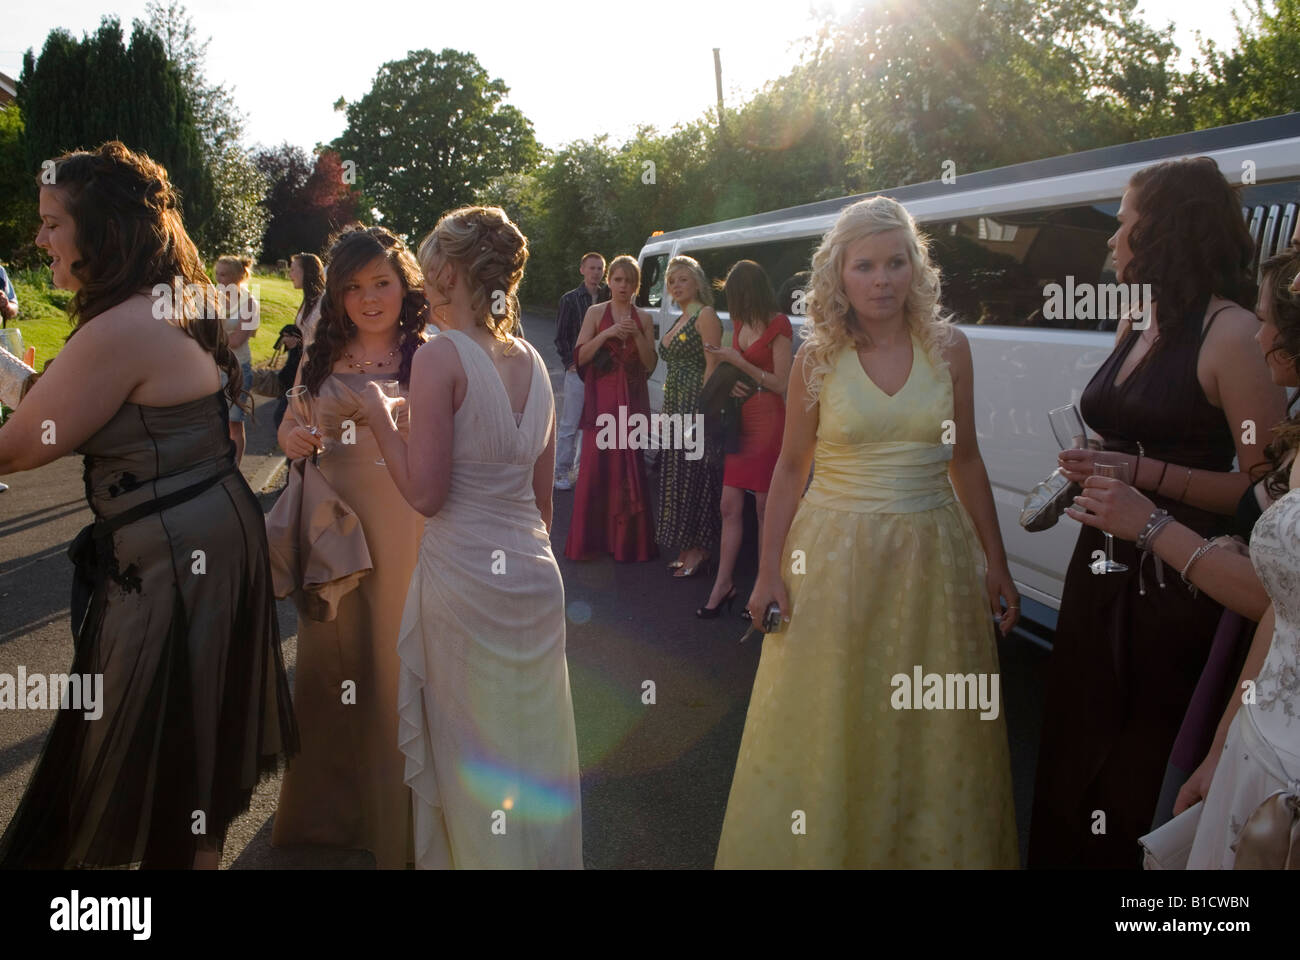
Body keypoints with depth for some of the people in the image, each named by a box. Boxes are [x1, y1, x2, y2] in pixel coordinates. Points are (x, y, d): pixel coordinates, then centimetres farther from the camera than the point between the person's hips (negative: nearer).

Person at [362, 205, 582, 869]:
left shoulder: (440, 355, -14)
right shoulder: (531, 360, 5)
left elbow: (425, 493, -17)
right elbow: (542, 494, 11)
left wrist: (380, 418, -5)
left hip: (464, 578, -6)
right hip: (536, 573, 6)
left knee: (469, 753, 12)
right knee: (532, 749, 20)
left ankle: (477, 855, 27)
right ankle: (545, 855, 35)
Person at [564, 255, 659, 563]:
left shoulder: (643, 319, 11)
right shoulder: (596, 313, 6)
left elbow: (650, 365, 6)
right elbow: (580, 356, -2)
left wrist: (638, 336, -9)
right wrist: (607, 334, -14)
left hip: (632, 401, 2)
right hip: (601, 401, -1)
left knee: (630, 466, -2)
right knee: (596, 465, -7)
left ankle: (627, 539, 6)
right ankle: (590, 539, 0)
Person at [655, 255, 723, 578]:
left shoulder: (705, 316, -7)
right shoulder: (678, 322, 20)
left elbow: (712, 366, -15)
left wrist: (702, 405, -21)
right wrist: (670, 409, 13)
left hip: (697, 406, -9)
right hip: (675, 407, 9)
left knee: (695, 476, -4)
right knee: (677, 476, 10)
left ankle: (698, 551, 5)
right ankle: (685, 550, 19)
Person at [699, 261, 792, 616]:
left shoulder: (778, 326, -9)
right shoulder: (741, 323, 13)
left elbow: (781, 384, -12)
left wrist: (738, 362, -13)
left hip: (768, 420, -7)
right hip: (740, 420, 7)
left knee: (765, 508, 0)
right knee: (730, 506, 5)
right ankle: (724, 584, 12)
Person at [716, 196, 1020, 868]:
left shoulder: (948, 347, 1)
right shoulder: (817, 359, -3)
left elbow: (965, 460, 8)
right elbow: (790, 467, 2)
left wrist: (995, 564, 9)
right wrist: (769, 570, -2)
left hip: (931, 553, 2)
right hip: (836, 554, -1)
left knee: (933, 731, 12)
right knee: (829, 727, 9)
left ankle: (931, 851, 33)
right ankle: (823, 848, 30)